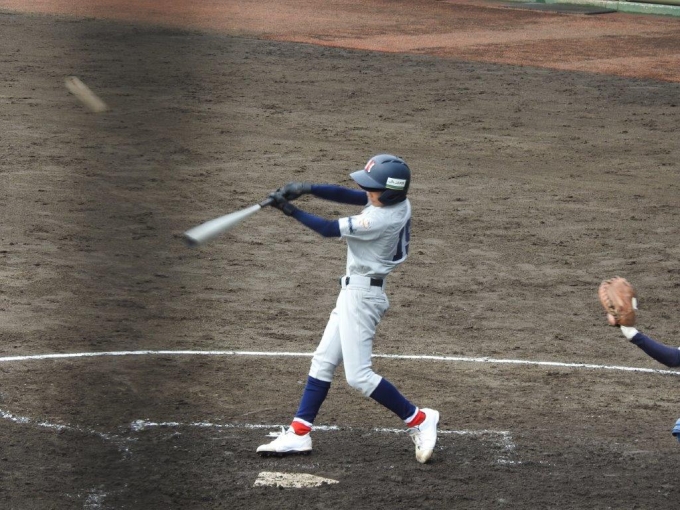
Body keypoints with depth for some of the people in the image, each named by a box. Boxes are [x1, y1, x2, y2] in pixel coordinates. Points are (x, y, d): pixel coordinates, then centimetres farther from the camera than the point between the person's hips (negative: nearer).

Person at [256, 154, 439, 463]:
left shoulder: (382, 219, -26)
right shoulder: (396, 203, -1)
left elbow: (329, 230, -18)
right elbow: (348, 196, 3)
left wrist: (290, 210, -10)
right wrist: (306, 188, -9)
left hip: (362, 295, -10)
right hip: (354, 291, 10)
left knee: (358, 375, -7)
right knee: (323, 362, 13)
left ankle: (418, 420, 3)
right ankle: (299, 433, 17)